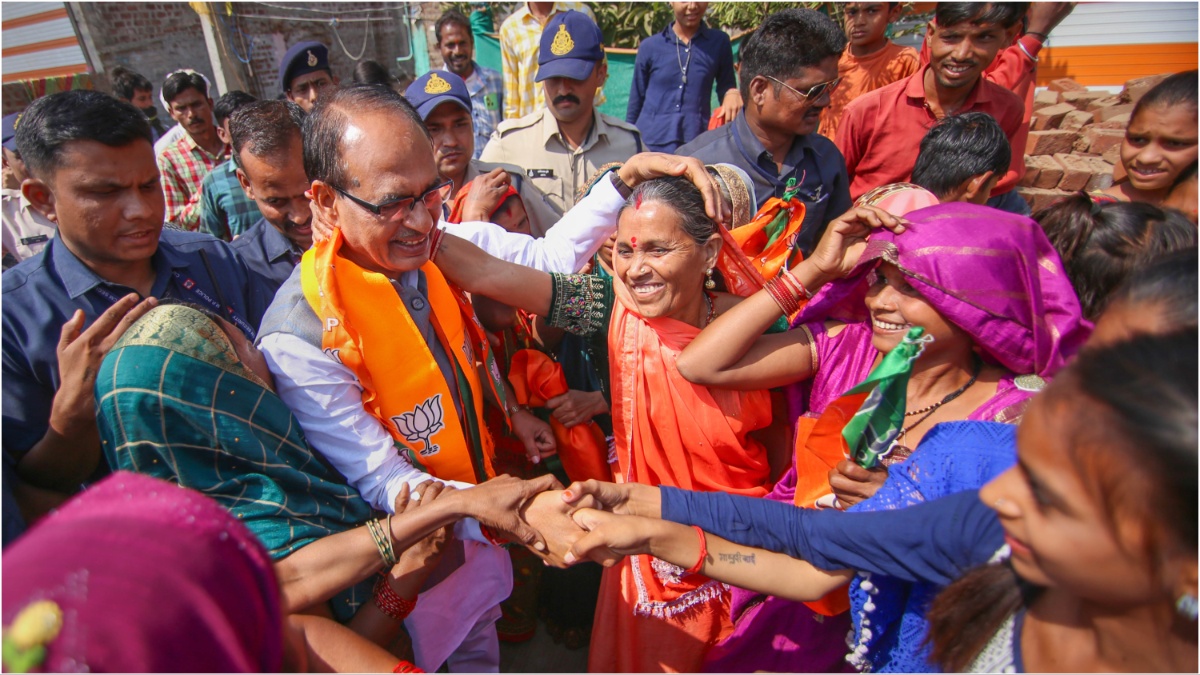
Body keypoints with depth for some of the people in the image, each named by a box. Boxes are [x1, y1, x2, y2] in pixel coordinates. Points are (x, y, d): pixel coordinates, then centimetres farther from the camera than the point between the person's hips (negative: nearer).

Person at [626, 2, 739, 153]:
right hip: (649, 144, 0)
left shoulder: (719, 42, 8)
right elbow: (636, 100, 12)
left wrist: (733, 94, -8)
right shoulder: (649, 46, 6)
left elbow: (725, 87, 16)